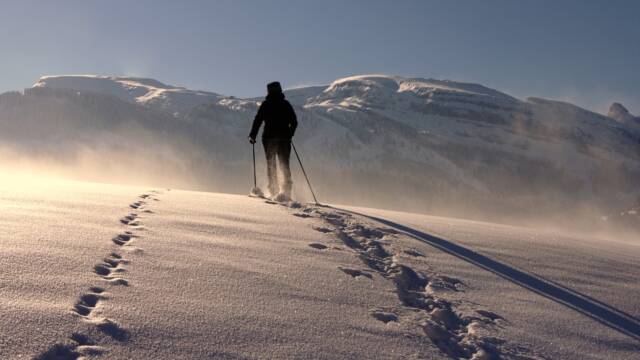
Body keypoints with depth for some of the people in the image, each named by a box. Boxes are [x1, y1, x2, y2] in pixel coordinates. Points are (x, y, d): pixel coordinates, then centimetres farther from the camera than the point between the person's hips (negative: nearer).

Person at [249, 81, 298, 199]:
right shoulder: (286, 104, 7)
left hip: (269, 137, -2)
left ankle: (274, 190, -1)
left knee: (271, 165, 6)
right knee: (284, 165, 8)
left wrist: (252, 135, 5)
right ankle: (287, 189, -5)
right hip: (284, 138, 2)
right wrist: (289, 135, 22)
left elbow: (257, 120, -4)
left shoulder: (266, 104, -1)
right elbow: (294, 122, 9)